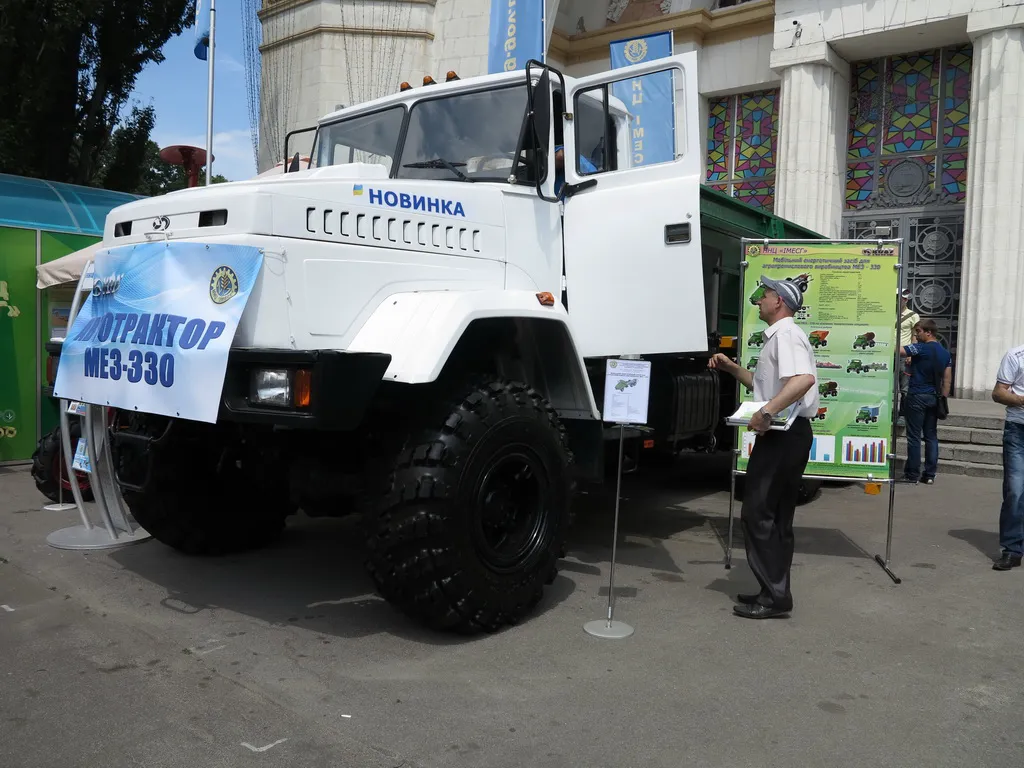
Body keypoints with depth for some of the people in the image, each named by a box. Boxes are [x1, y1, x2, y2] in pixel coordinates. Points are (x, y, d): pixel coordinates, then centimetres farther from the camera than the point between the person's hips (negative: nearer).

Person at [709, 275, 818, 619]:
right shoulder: (778, 336, 21)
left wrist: (767, 412, -35)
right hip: (785, 435, 11)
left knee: (757, 514, -8)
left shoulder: (785, 335, -13)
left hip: (783, 435, -11)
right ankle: (775, 591, 20)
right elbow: (767, 385, 31)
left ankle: (774, 596, -4)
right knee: (775, 517, 13)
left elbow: (804, 379, -31)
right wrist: (731, 367, 21)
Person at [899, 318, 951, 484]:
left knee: (914, 437, -2)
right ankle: (929, 475, 12)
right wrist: (943, 399, 15)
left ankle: (912, 474, 1)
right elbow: (947, 379, 12)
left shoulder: (920, 348, -12)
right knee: (931, 436, 10)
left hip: (917, 396, -7)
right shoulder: (945, 353, 11)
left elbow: (898, 351, -22)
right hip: (934, 397, 7)